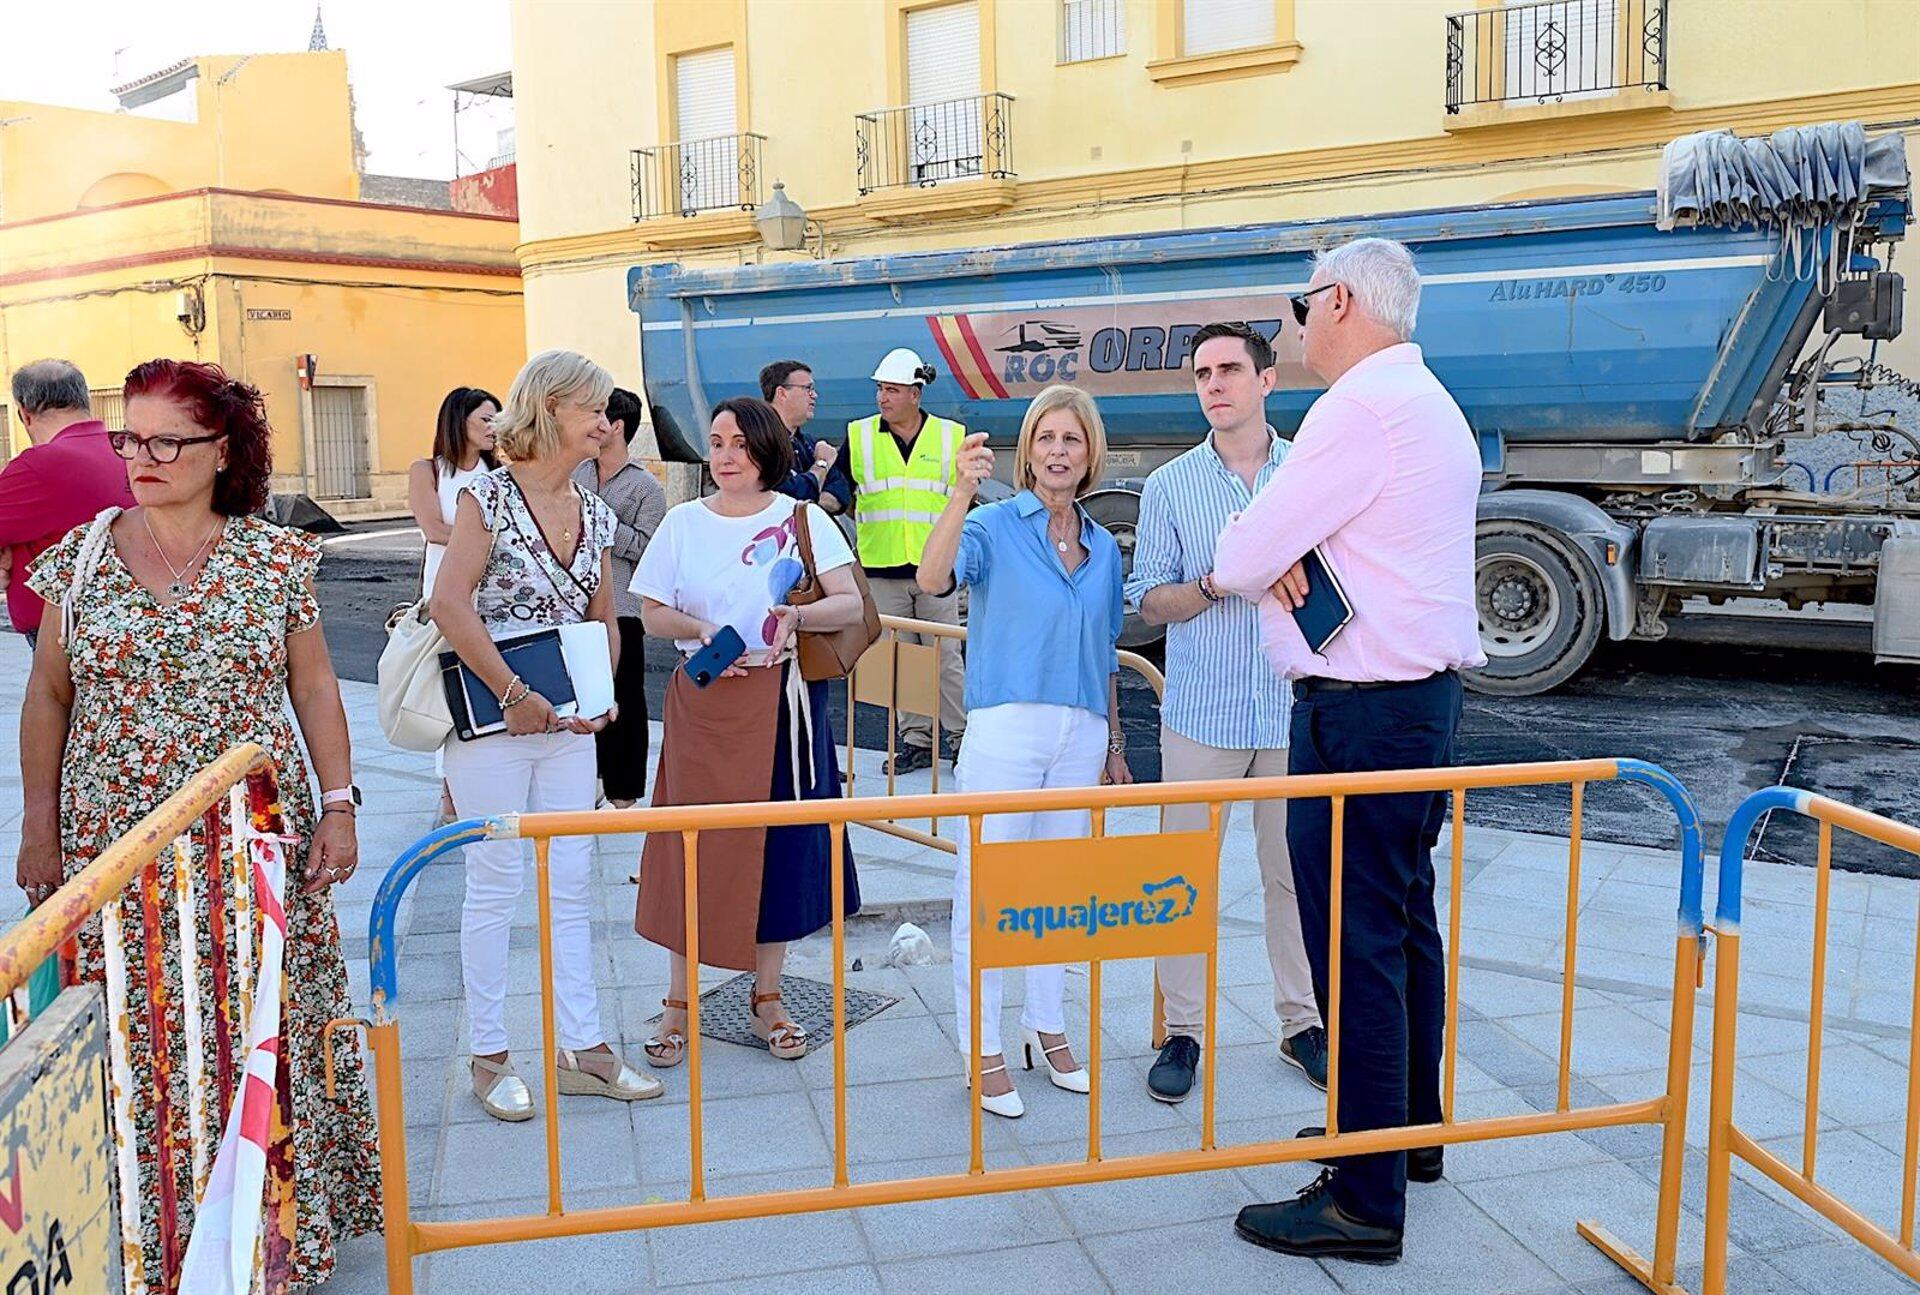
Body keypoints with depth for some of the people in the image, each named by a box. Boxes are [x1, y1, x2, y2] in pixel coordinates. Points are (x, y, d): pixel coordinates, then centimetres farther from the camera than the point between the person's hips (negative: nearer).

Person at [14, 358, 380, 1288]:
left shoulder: (276, 558, 0)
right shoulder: (81, 556, 3)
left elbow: (314, 687, 4)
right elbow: (48, 696, 8)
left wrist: (338, 805, -3)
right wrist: (39, 826, 5)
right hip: (116, 852, 1)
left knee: (264, 1032, 5)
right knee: (139, 1046, 5)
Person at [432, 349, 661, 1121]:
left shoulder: (595, 515, 10)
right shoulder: (489, 497, -9)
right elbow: (449, 603, -19)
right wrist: (514, 695, -20)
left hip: (569, 723, 6)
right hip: (492, 717, -6)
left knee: (572, 887, 9)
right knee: (495, 886, 3)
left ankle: (582, 1049, 19)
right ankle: (490, 1059, 17)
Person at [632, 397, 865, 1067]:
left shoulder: (803, 519, 2)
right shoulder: (683, 522, 6)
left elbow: (851, 605, -5)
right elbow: (653, 613, 7)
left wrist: (797, 616, -24)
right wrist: (699, 630, -13)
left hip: (783, 701, 0)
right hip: (704, 704, 0)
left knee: (780, 845, 6)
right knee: (696, 847, 1)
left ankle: (768, 997, 21)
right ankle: (678, 1003, 14)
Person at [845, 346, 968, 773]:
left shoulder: (952, 436, 4)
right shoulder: (858, 435, 6)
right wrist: (868, 525, 1)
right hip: (882, 568, 2)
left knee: (945, 657, 1)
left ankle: (962, 737, 12)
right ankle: (916, 740, 16)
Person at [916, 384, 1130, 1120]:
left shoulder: (1104, 548, 12)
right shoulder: (995, 525, -3)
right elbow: (933, 579, -23)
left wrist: (1115, 745, 18)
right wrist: (962, 491, -34)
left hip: (1081, 734, 5)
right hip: (1005, 727, -5)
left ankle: (1047, 1031, 27)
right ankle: (983, 1050, 10)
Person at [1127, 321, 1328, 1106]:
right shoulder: (1171, 486, 5)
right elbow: (1149, 602, 2)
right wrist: (1216, 585, -15)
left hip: (1293, 711, 0)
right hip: (1201, 712, 0)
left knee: (1295, 871, 9)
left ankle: (1301, 1022, 24)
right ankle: (1183, 1030, 16)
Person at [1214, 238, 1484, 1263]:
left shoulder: (1361, 407, -17)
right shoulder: (1432, 406, 18)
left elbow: (1239, 560, -17)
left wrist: (1248, 561, 7)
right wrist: (1283, 557, -5)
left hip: (1360, 708, -11)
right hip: (1425, 691, 11)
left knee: (1354, 942, -5)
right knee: (1405, 920, 19)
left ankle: (1366, 1201, 3)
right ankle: (1409, 1130, 35)